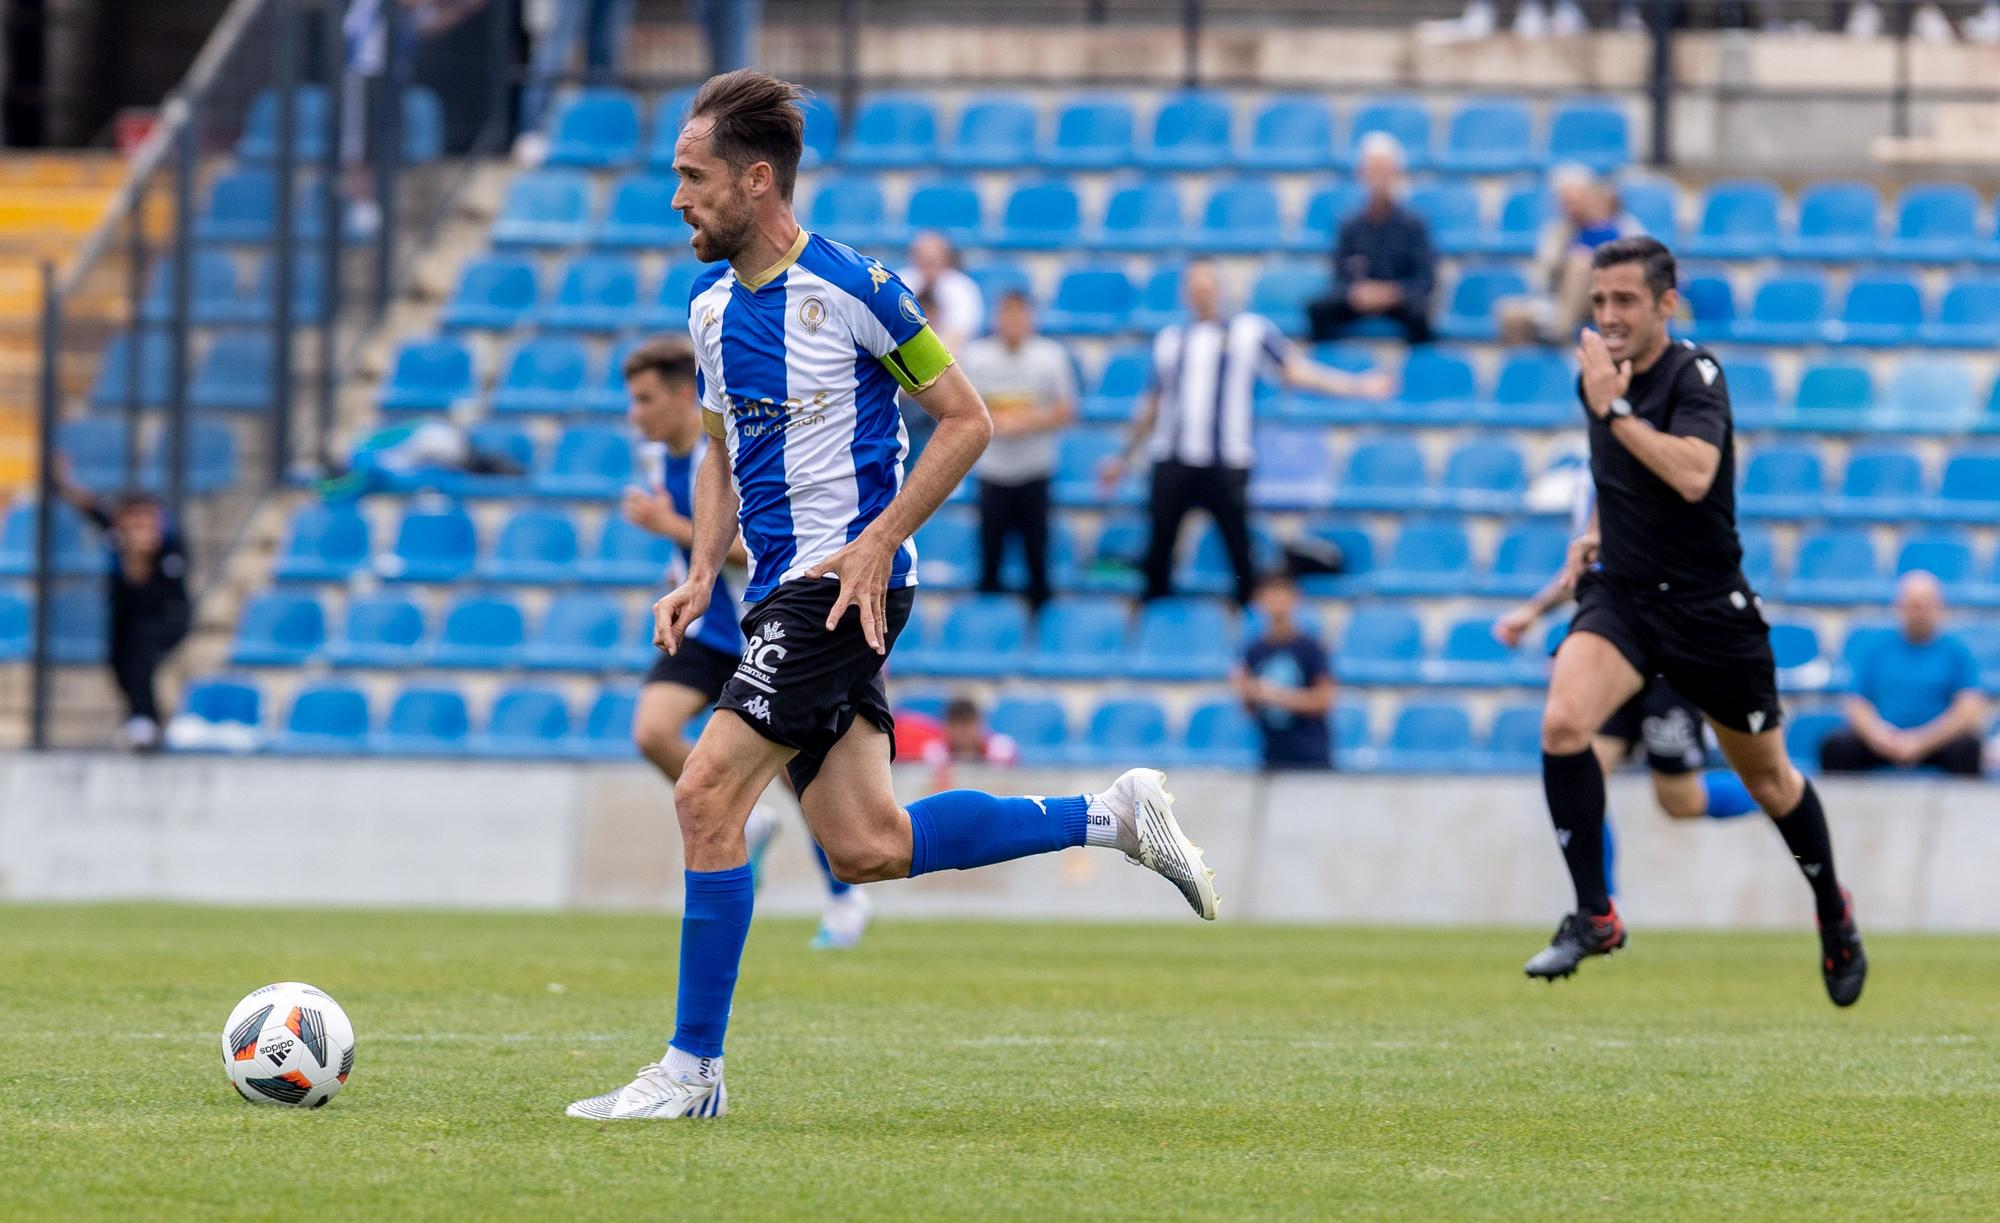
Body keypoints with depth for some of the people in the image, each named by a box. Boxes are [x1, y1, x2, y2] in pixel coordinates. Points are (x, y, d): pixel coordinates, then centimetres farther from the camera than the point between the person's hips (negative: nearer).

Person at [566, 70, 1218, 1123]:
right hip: (779, 588, 8)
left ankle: (692, 1068, -9)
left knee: (707, 793, -15)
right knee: (868, 848, 4)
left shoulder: (851, 289, -13)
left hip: (842, 582, -8)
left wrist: (878, 542, -16)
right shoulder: (711, 304, 11)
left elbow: (966, 421, -8)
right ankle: (1112, 817, 17)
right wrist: (700, 578, 7)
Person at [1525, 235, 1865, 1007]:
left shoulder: (1694, 375, -15)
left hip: (1708, 607, -4)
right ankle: (1593, 916, -17)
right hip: (1621, 595, 4)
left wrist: (1615, 408, -31)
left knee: (1767, 778, 12)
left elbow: (1693, 475, -34)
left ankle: (1834, 915, 38)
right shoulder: (1598, 377, 3)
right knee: (1563, 721, -25)